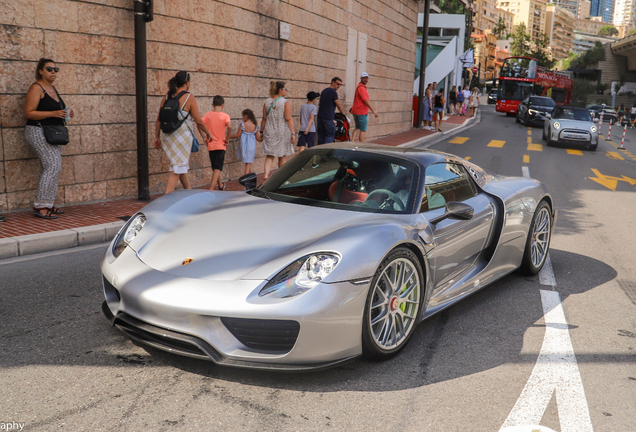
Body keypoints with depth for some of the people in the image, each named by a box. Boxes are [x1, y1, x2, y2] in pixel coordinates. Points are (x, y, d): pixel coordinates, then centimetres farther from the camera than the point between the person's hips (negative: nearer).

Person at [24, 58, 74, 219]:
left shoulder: (53, 89, 18)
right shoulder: (36, 88, -8)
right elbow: (29, 113, -15)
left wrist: (66, 114, 9)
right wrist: (53, 113, -22)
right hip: (38, 132, -9)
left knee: (51, 168, 6)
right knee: (53, 166, -17)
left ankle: (48, 205, 10)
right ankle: (40, 206, -15)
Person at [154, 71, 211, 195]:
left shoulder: (166, 97, 7)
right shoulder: (189, 97, -9)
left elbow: (159, 119, 7)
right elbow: (199, 121, -9)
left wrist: (157, 137, 14)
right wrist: (207, 133, 7)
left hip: (167, 136, 6)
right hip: (182, 136, -6)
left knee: (184, 164, 22)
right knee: (177, 169, -3)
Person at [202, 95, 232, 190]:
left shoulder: (208, 114, 1)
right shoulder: (225, 115, -8)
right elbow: (229, 126, -24)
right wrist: (227, 139, -11)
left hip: (210, 145, 4)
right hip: (220, 145, -4)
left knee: (215, 167, 19)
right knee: (217, 168, -5)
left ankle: (220, 185, 37)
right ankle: (211, 189, -18)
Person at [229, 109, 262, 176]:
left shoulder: (242, 124, -11)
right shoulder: (255, 126, -3)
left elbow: (237, 135, -9)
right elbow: (258, 138, 3)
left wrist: (228, 137, 4)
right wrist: (262, 139, 24)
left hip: (243, 145, -1)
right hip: (251, 146, 1)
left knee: (247, 162, 15)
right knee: (249, 162, 8)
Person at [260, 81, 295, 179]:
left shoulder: (267, 102, 4)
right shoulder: (285, 102, -8)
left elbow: (264, 119, 6)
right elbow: (288, 119, -13)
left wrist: (262, 131, 13)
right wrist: (293, 133, -11)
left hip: (269, 132, 3)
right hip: (283, 132, -3)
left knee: (269, 155, 7)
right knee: (282, 156, 10)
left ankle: (266, 174, -12)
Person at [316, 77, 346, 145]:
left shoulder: (324, 91, 20)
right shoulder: (333, 92, -8)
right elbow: (339, 105, -5)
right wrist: (343, 113, 12)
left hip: (320, 116, 8)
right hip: (328, 117, -8)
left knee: (321, 136, 9)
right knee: (330, 136, -5)